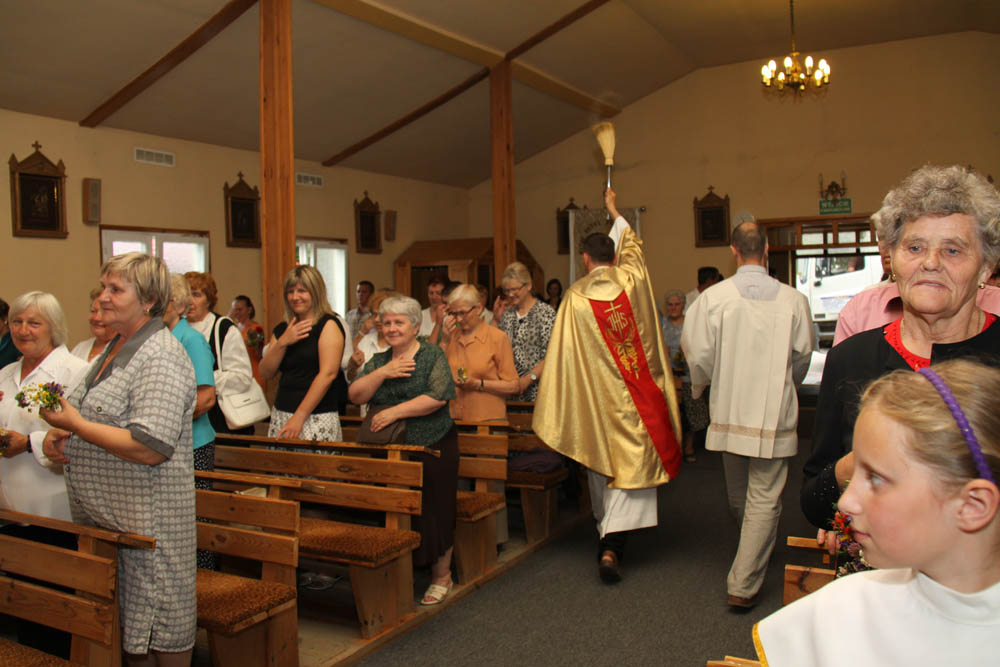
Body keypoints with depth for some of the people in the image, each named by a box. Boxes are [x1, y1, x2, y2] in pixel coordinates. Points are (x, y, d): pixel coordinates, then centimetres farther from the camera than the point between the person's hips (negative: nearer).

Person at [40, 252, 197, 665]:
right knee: (124, 627, 19)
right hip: (102, 515, 9)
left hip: (147, 519, -9)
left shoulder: (161, 356, -17)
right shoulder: (114, 349, 12)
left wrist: (75, 424, -19)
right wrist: (59, 435, 6)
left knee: (157, 632, 4)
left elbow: (150, 448, -26)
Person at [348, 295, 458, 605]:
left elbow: (437, 397, -16)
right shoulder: (378, 361, 12)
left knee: (434, 511, 1)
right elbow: (355, 395, 3)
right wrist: (382, 374, -12)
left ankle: (441, 576, 18)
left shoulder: (433, 356, -4)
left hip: (432, 449, -4)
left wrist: (394, 411, -17)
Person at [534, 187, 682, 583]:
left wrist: (554, 414, -2)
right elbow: (631, 243, 19)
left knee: (602, 466, 17)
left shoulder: (574, 298, -9)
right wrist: (614, 211, 36)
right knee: (633, 465, 0)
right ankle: (612, 545, -12)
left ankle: (607, 531, 35)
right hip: (635, 397, 0)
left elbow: (562, 357, -9)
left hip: (595, 402, 1)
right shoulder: (632, 279, -4)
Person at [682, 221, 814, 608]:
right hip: (775, 415, -1)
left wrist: (700, 385, 15)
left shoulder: (712, 298, -10)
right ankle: (743, 584, 5)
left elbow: (698, 355, -8)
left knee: (738, 496, 20)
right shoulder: (793, 300, -7)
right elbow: (803, 356, 4)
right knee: (765, 500, 5)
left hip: (728, 411, 2)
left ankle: (749, 565, 43)